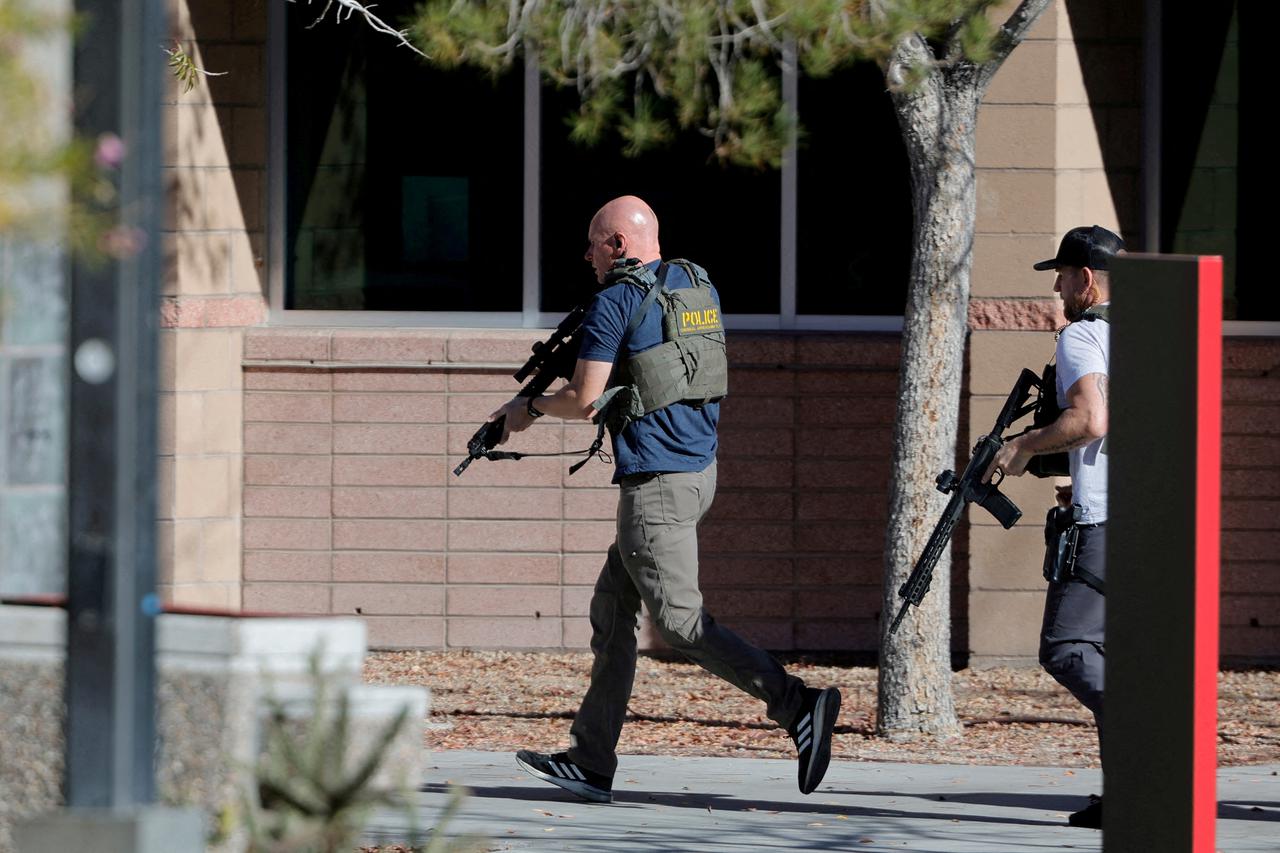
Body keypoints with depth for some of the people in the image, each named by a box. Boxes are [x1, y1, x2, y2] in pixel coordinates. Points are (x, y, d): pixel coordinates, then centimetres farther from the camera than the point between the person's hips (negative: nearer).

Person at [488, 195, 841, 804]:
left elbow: (585, 401, -13)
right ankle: (590, 763, 16)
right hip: (701, 468, 9)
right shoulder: (699, 285, 13)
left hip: (656, 481, -9)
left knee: (680, 622, -8)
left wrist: (530, 407, 6)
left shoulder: (614, 302, -12)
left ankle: (798, 705, -20)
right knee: (611, 608, 14)